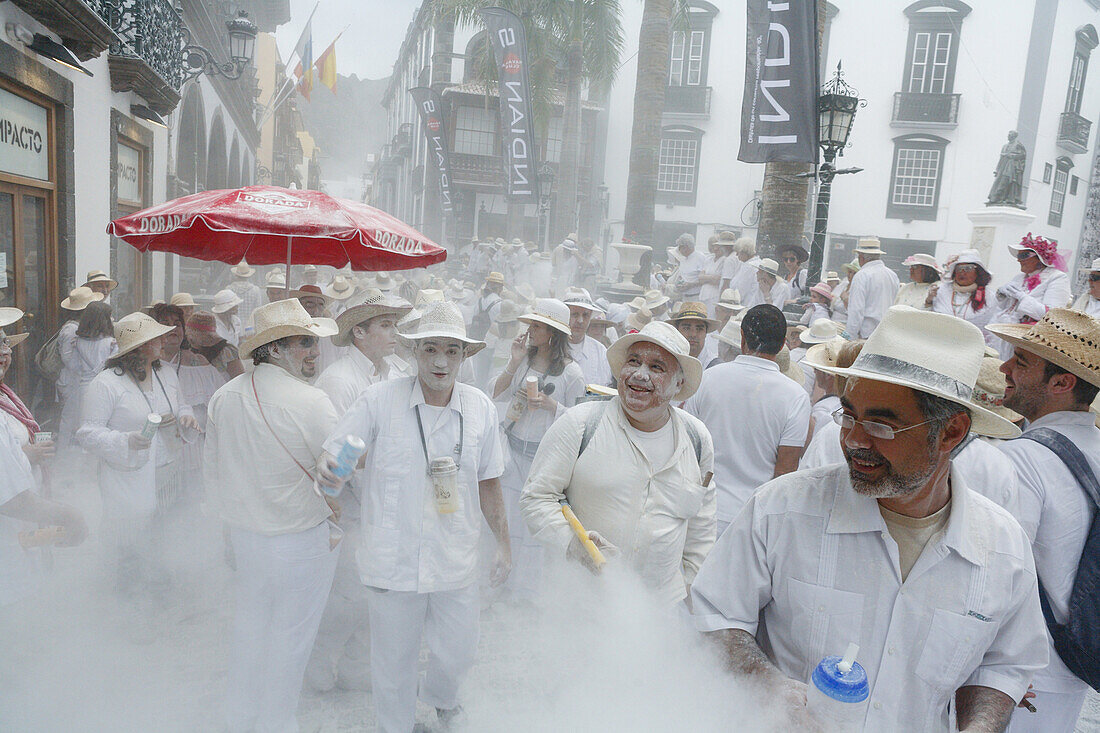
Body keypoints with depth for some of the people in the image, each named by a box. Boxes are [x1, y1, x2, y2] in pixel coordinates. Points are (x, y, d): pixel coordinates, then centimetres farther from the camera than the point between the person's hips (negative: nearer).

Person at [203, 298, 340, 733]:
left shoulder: (224, 397, -3)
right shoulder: (312, 403, -23)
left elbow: (212, 469, 6)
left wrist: (232, 515, 20)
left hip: (243, 531, 7)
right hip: (302, 539, -7)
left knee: (250, 622, 25)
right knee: (290, 636, 12)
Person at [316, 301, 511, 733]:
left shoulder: (480, 409, -1)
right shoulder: (379, 400, -10)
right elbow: (332, 458, -5)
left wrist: (503, 544, 12)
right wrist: (328, 471, -29)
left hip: (456, 564, 2)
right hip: (393, 562, -2)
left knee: (457, 654, 16)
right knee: (394, 662, 14)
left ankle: (439, 696, 52)